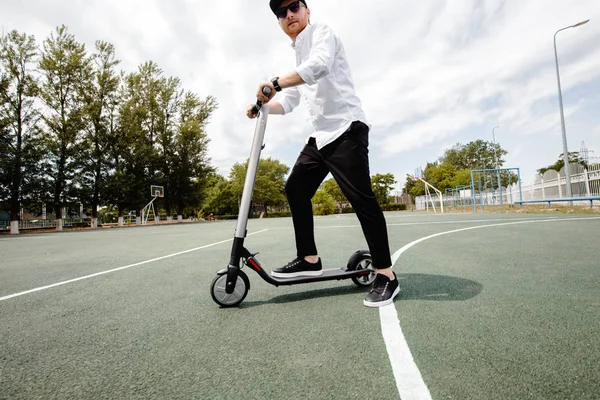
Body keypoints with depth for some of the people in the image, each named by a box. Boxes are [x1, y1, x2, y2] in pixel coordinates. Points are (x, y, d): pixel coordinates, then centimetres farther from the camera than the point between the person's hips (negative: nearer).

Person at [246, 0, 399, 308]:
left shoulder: (322, 32, 2)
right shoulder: (298, 57, 27)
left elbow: (320, 64, -22)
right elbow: (289, 101, 27)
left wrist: (275, 83, -24)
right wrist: (263, 105, 10)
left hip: (346, 127, -9)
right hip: (321, 135, 9)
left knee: (360, 197, -15)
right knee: (295, 188, 5)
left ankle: (386, 275, -5)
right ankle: (309, 259, 12)